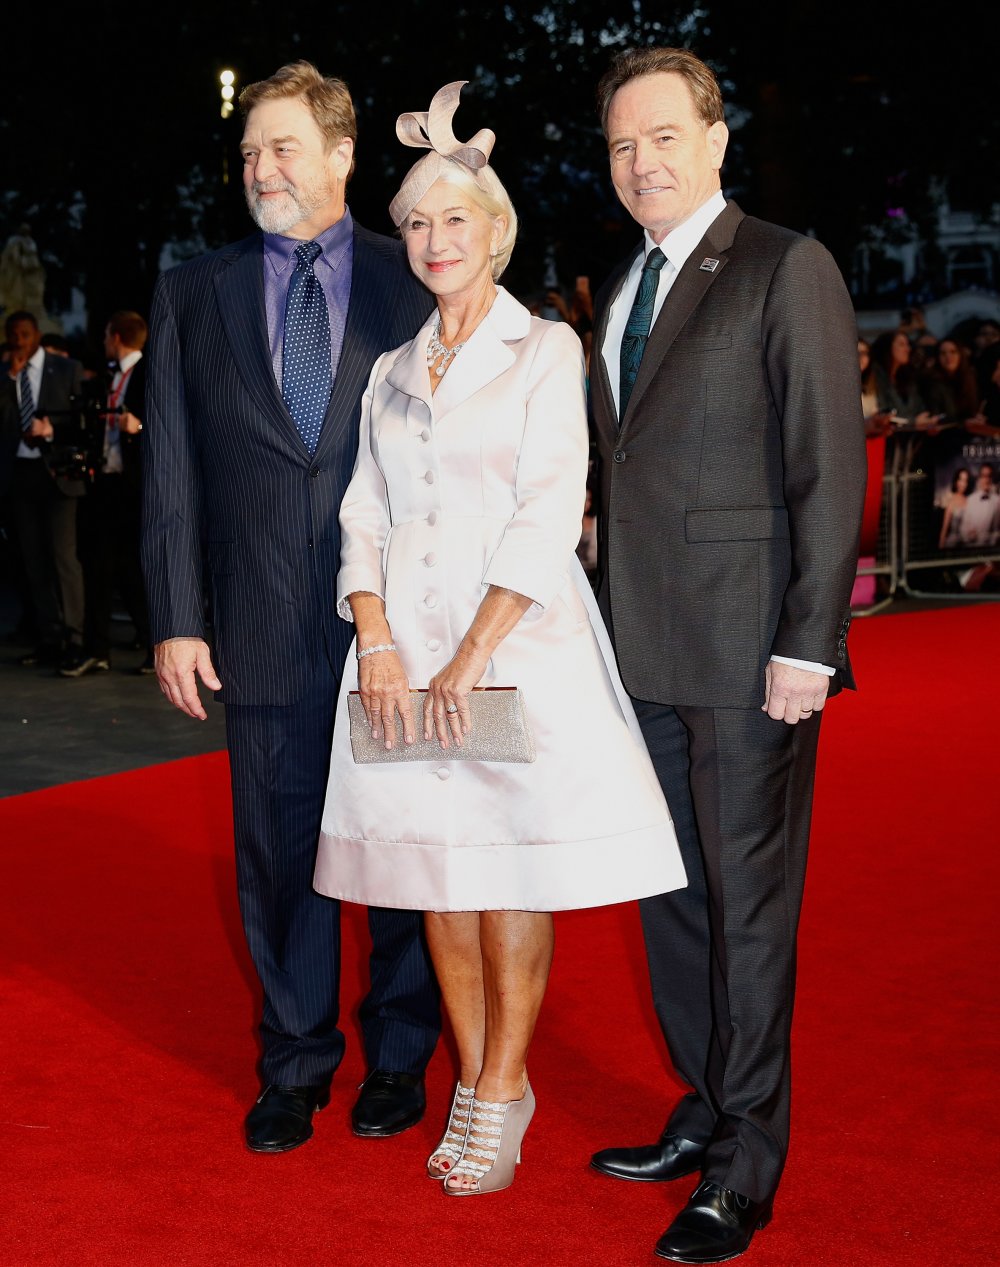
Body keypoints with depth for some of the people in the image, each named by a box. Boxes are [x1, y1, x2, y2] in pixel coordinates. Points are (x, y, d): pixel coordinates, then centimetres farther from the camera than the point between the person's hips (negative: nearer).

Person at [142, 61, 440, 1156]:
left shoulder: (418, 287, 3)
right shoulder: (193, 296, 8)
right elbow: (170, 474, 6)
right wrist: (175, 620, -1)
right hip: (264, 632, 2)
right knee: (278, 852, 10)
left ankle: (398, 1058, 25)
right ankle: (295, 1064, 26)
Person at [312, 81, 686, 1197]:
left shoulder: (545, 349, 1)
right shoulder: (392, 372, 16)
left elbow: (549, 513, -8)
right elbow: (364, 518, 10)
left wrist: (471, 660, -15)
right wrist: (378, 645, -7)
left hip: (519, 637, -4)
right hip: (406, 645, 4)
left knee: (513, 864, -2)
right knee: (435, 862, 6)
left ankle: (502, 1095, 9)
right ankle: (475, 1082, 17)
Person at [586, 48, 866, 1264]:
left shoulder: (787, 269, -6)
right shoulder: (618, 290, 16)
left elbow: (831, 468, -11)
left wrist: (809, 644, -16)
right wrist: (608, 617, 11)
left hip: (748, 653, -7)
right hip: (644, 652, 7)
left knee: (748, 904, 0)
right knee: (671, 894, 14)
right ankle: (704, 1113, 30)